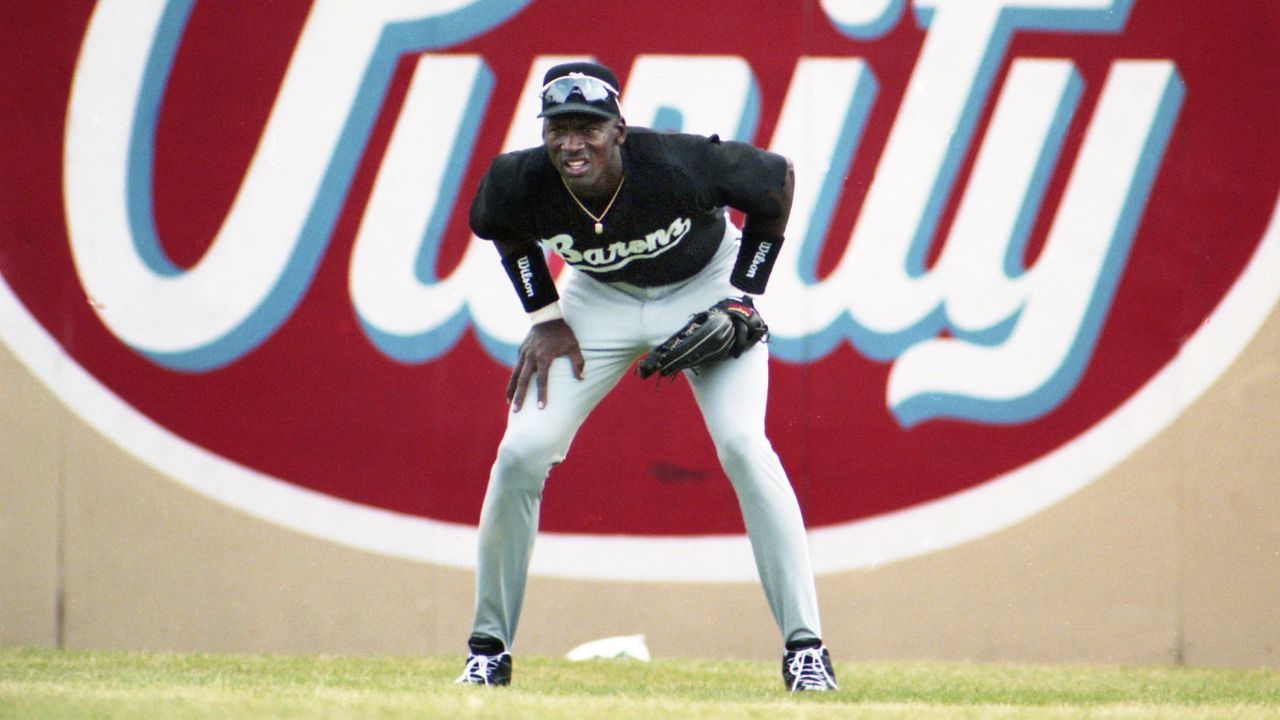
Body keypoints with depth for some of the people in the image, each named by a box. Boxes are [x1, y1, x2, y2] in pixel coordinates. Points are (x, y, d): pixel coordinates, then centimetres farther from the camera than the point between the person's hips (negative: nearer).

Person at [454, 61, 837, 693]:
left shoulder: (684, 165, -36)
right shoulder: (519, 183, -27)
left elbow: (778, 179, -16)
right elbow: (500, 228, 0)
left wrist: (744, 297, -16)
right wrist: (545, 317, -5)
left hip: (706, 289, -3)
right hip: (600, 301, 3)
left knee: (743, 445, -22)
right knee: (521, 454, -11)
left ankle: (805, 648, -16)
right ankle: (488, 651, 5)